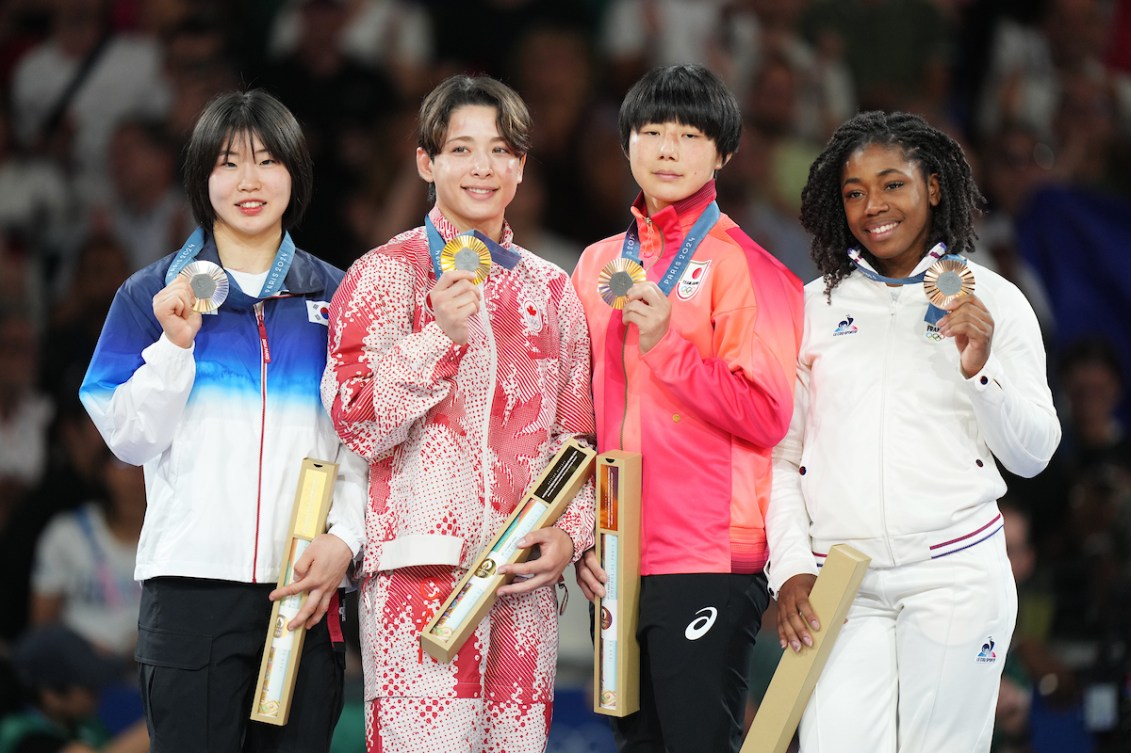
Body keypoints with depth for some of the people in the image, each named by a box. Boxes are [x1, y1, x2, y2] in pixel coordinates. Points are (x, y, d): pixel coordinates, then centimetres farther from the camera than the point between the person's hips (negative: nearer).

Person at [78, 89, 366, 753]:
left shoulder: (336, 297, 11)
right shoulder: (152, 295, 9)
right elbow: (130, 438, 4)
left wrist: (345, 537, -7)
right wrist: (175, 344, -9)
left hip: (305, 587, 1)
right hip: (192, 581, -1)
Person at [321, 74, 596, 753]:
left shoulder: (551, 290, 18)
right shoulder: (389, 274, 3)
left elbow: (575, 436, 21)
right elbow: (357, 426, -5)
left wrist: (570, 533, 4)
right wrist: (441, 336, -15)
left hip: (525, 575, 5)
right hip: (424, 568, -5)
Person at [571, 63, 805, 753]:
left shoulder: (742, 264, -4)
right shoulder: (599, 265, 14)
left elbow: (766, 417, -11)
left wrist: (667, 346, -18)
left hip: (710, 561, -6)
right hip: (618, 560, 6)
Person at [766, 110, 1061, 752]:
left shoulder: (990, 300, 6)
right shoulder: (815, 307, 10)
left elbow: (1032, 455, 5)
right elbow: (781, 456, 12)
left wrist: (981, 372, -10)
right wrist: (791, 568, 1)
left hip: (955, 572, -1)